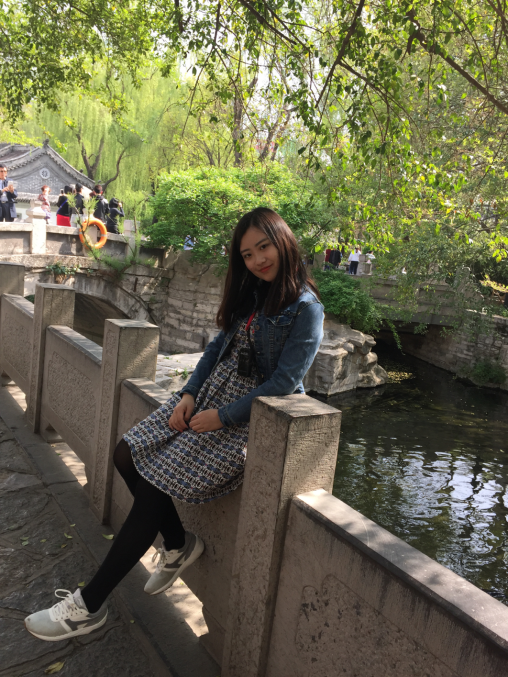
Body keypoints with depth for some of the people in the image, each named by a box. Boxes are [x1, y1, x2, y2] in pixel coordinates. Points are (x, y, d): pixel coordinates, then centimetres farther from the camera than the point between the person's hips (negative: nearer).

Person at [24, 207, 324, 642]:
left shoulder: (306, 309, -13)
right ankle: (179, 544, 15)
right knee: (128, 455, -3)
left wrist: (223, 417, -17)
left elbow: (285, 382, -18)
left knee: (156, 483, -15)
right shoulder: (250, 293, 11)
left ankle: (89, 606, 0)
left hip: (253, 416, -8)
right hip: (210, 395, 8)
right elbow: (218, 347, 11)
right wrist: (189, 394, -3)